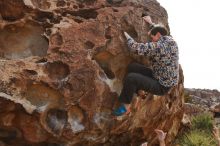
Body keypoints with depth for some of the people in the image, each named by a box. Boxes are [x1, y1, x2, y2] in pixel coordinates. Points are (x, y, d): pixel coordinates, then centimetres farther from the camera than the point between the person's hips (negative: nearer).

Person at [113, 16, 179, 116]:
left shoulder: (157, 46, -25)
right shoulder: (171, 40, 2)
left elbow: (135, 48, -24)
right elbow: (162, 33, 27)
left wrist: (126, 36, -6)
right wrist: (151, 23, 35)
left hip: (161, 86, -9)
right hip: (168, 81, 9)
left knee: (130, 78, -25)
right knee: (132, 67, 3)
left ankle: (125, 107, -7)